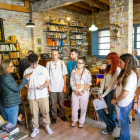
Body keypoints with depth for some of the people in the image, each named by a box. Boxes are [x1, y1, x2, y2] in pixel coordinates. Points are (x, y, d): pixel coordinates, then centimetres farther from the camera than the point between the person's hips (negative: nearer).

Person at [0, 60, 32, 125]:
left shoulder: (8, 75, 6)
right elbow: (17, 89, -20)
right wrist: (25, 78, -20)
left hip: (12, 103, 10)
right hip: (11, 105, -10)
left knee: (11, 124, 23)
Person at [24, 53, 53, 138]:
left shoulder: (43, 69, -1)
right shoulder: (27, 71, 3)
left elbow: (48, 81, 2)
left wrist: (43, 86, -18)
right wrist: (27, 87, -14)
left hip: (43, 95, -1)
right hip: (32, 95, 1)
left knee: (45, 111, 9)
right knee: (34, 113, 10)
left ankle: (47, 126, 32)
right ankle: (35, 128, 30)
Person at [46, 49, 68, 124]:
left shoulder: (62, 63, -1)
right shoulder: (48, 63, -2)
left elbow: (64, 75, 1)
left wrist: (64, 86, 0)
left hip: (60, 87, 0)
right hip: (52, 87, 0)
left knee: (61, 102, 13)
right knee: (53, 103, 10)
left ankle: (62, 115, 32)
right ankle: (54, 117, 27)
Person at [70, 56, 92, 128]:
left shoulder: (87, 72, -6)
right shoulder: (73, 71, 2)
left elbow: (89, 83, -6)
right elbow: (72, 81, 4)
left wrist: (83, 91, -14)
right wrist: (75, 90, -9)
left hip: (84, 92, -2)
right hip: (75, 91, 2)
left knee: (83, 108, 7)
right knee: (74, 107, 6)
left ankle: (81, 122, 27)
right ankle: (74, 121, 29)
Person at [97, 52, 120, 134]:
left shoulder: (117, 70, -16)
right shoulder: (108, 69, 10)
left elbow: (112, 85, -18)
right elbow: (104, 81, 5)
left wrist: (103, 95, -15)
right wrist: (100, 92, -4)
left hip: (111, 92, -8)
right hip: (105, 91, 8)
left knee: (111, 111, 8)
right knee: (99, 109, 9)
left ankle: (110, 128, 34)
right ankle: (111, 124, 30)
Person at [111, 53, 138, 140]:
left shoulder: (131, 75, -24)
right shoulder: (124, 72, 6)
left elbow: (124, 94, -25)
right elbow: (118, 86, 11)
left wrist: (115, 101, -10)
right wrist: (115, 98, 4)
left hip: (125, 104, -9)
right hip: (120, 103, 9)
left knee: (124, 124, 11)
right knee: (122, 123, 25)